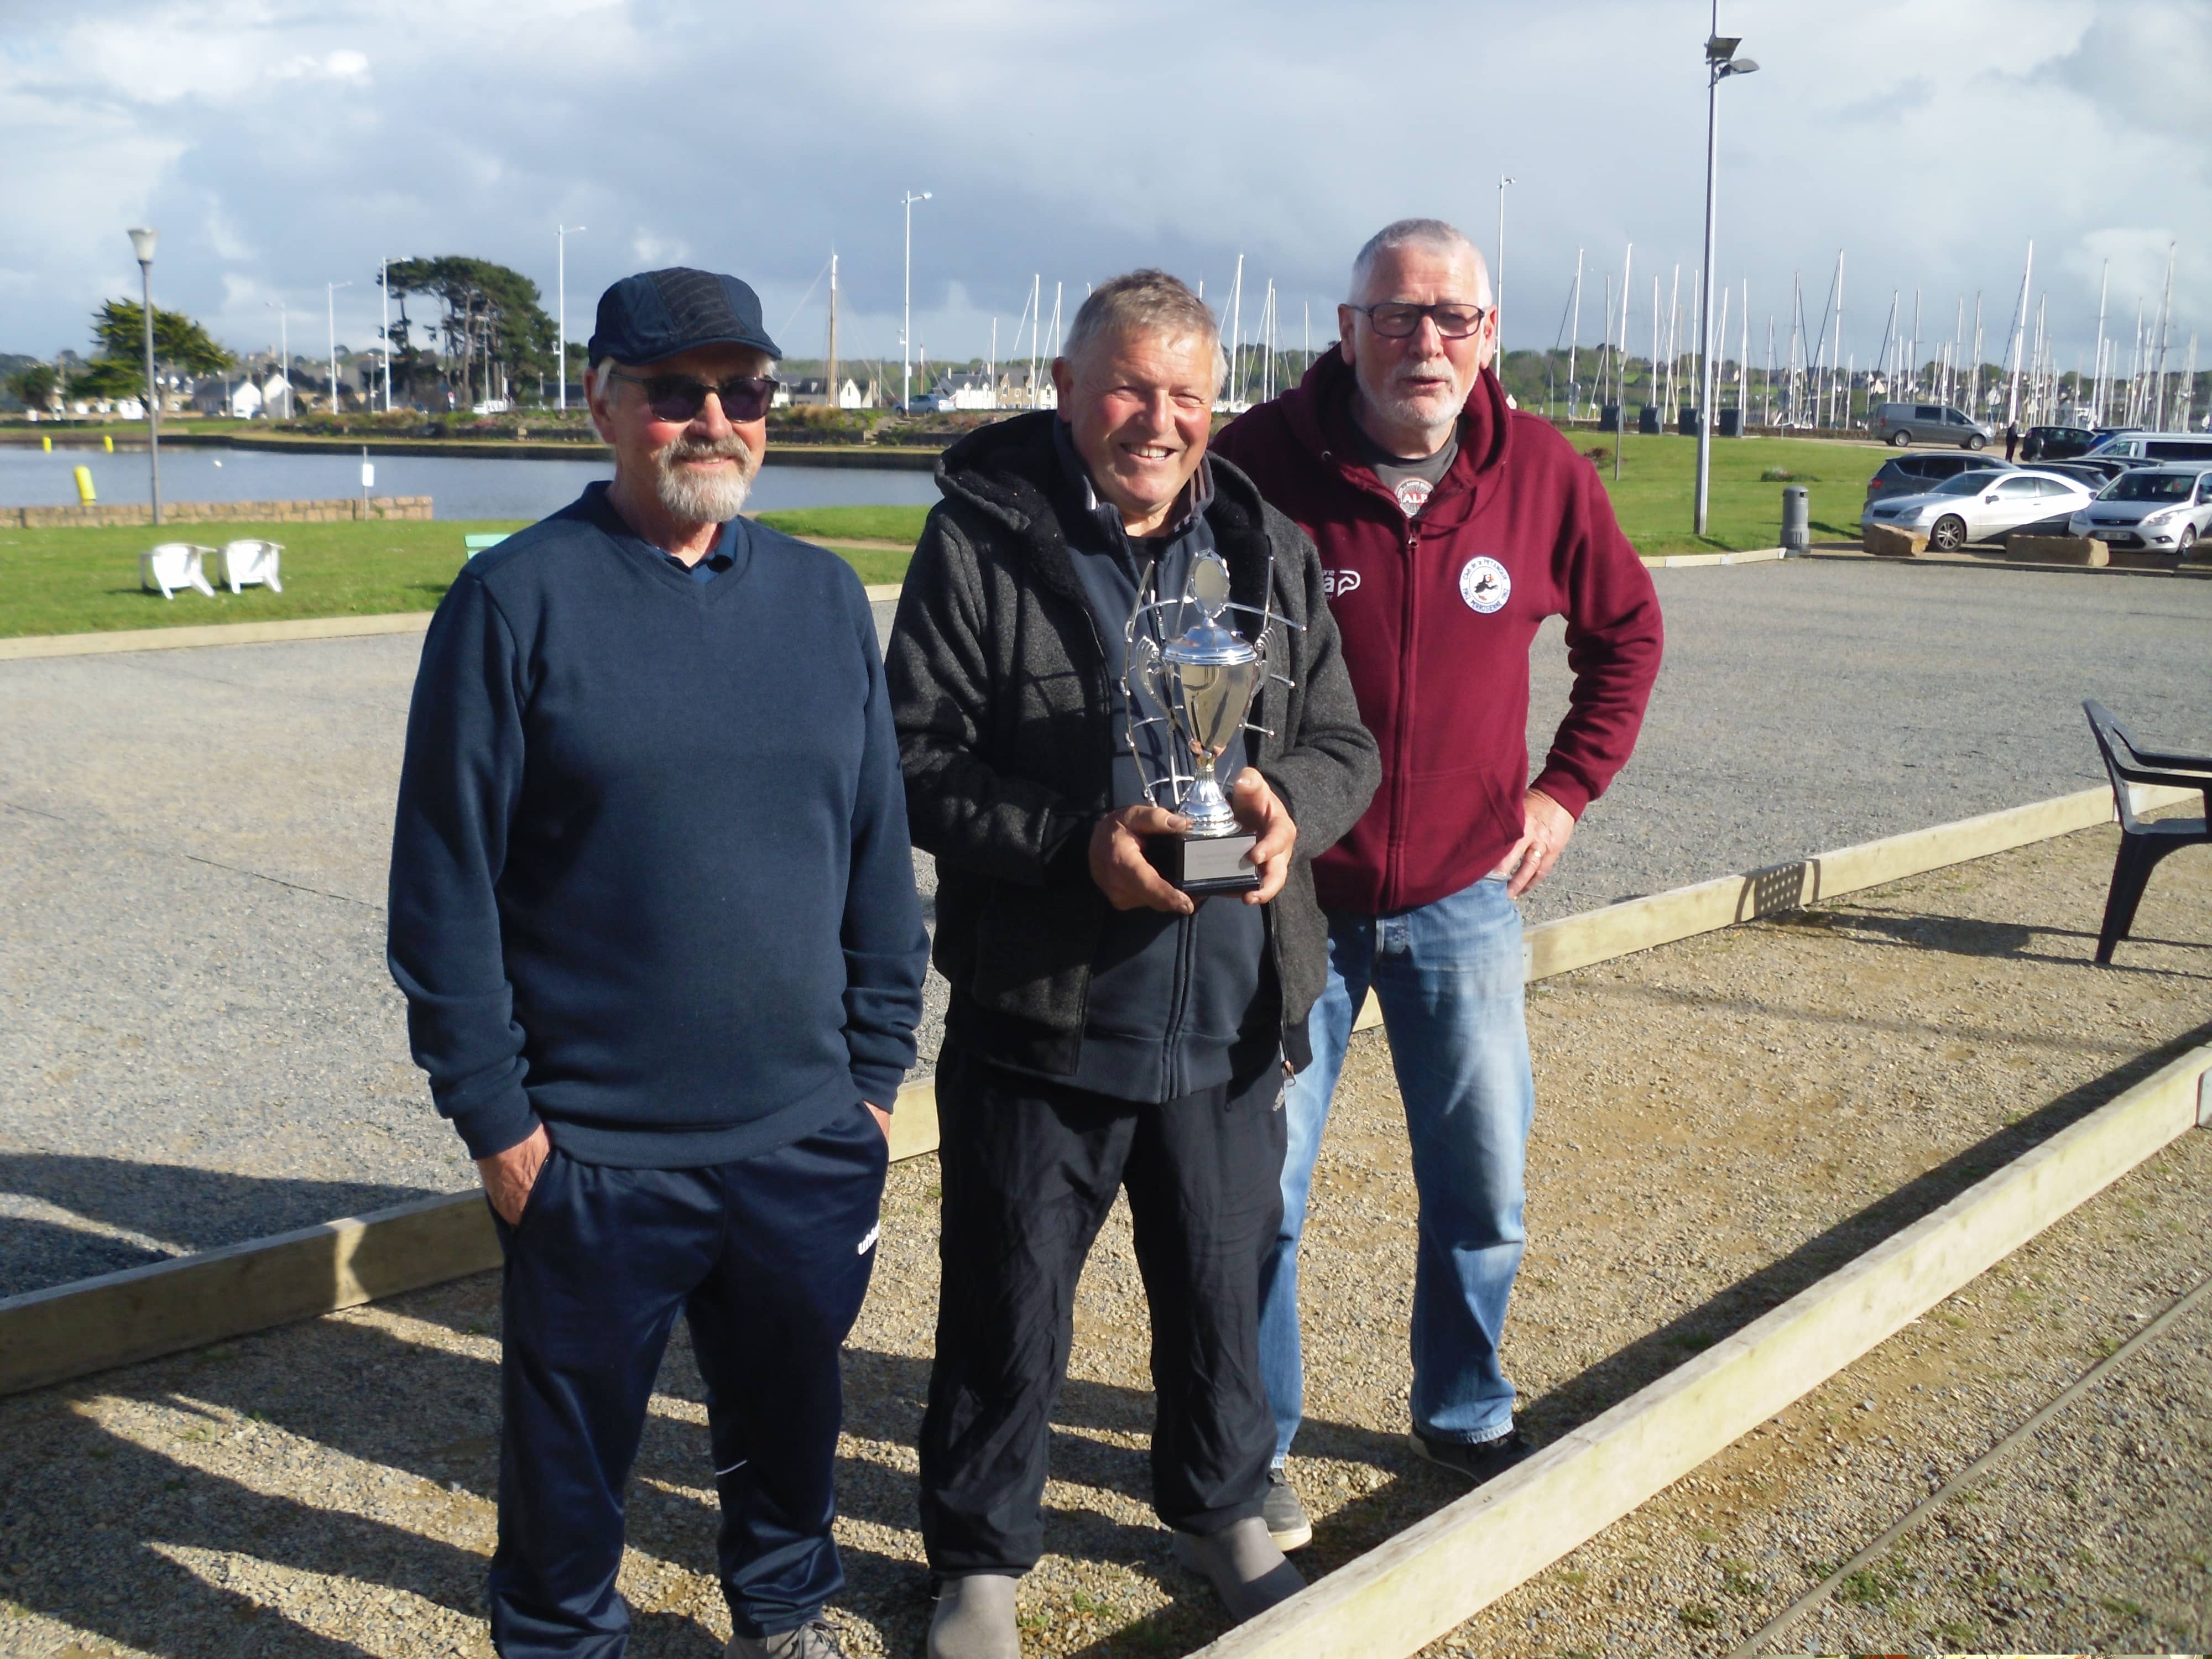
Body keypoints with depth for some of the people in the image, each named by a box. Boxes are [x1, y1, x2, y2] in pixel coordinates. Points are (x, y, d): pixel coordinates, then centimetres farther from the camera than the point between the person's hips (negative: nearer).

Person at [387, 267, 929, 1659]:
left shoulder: (825, 596, 5)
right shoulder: (518, 599, -7)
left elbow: (880, 854, 9)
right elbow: (444, 883, -7)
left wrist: (879, 1069, 7)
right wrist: (495, 1118, -8)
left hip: (809, 1142, 4)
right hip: (590, 1157, -3)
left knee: (793, 1413, 20)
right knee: (573, 1443, 13)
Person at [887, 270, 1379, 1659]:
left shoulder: (1270, 550, 6)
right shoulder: (981, 541, -7)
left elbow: (1345, 739, 9)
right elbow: (920, 764, -10)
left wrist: (1292, 801, -13)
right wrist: (1077, 840, -24)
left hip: (1232, 1023, 4)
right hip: (1040, 1022, -3)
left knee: (1224, 1291, 20)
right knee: (1009, 1315, 11)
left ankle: (1221, 1505, 46)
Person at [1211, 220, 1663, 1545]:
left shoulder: (1541, 471, -3)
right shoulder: (1258, 463, -13)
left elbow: (1627, 629, 13)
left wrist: (1567, 787, 5)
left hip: (1465, 898, 3)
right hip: (1291, 898, -2)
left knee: (1485, 1190, 13)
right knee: (1258, 1195, 5)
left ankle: (1466, 1413, 38)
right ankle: (1251, 1448, 27)